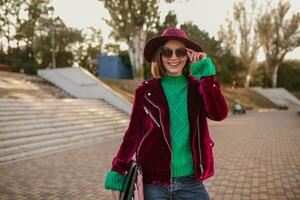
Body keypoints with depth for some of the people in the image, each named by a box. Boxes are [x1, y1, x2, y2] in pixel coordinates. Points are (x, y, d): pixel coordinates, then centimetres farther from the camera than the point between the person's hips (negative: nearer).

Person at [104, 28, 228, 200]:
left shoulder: (198, 88, 3)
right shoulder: (146, 91, -1)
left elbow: (219, 114, -14)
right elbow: (134, 133, 1)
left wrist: (206, 74, -14)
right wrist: (117, 172, -3)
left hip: (190, 182, 2)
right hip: (153, 182, -1)